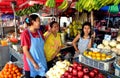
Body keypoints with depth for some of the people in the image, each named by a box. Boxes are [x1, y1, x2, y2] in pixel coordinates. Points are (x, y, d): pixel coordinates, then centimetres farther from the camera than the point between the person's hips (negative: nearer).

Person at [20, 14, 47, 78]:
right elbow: (25, 51, -16)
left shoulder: (39, 32, 5)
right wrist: (34, 63, -16)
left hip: (41, 62, 6)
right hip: (31, 64, -6)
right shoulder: (25, 33, -15)